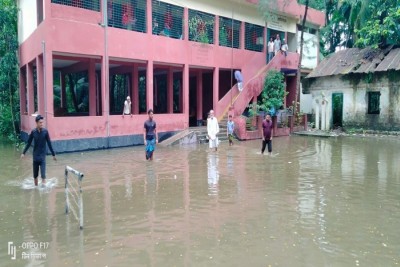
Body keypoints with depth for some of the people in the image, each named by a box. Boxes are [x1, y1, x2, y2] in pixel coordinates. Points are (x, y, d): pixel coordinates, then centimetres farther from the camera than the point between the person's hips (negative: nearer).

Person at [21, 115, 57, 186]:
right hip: (35, 156, 2)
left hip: (43, 156, -2)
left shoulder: (45, 131, -8)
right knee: (35, 174, 13)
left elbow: (49, 143, -2)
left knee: (43, 175, -9)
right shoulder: (33, 132, -4)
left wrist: (53, 154, 2)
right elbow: (28, 143, 6)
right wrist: (23, 153, 5)